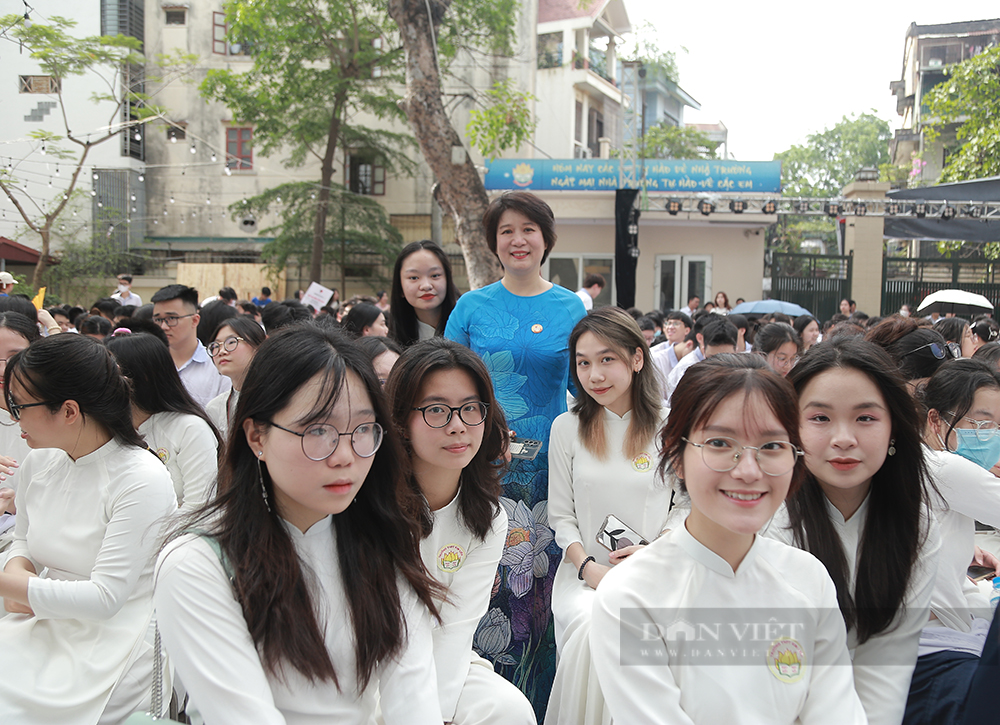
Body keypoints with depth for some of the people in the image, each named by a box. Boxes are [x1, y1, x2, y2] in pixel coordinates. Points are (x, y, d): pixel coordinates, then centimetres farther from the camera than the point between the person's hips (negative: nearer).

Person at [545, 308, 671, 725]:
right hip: (585, 570, 1)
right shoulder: (567, 428, 3)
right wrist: (588, 567, -10)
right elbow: (560, 516, 5)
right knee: (592, 630, -29)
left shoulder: (668, 427, 0)